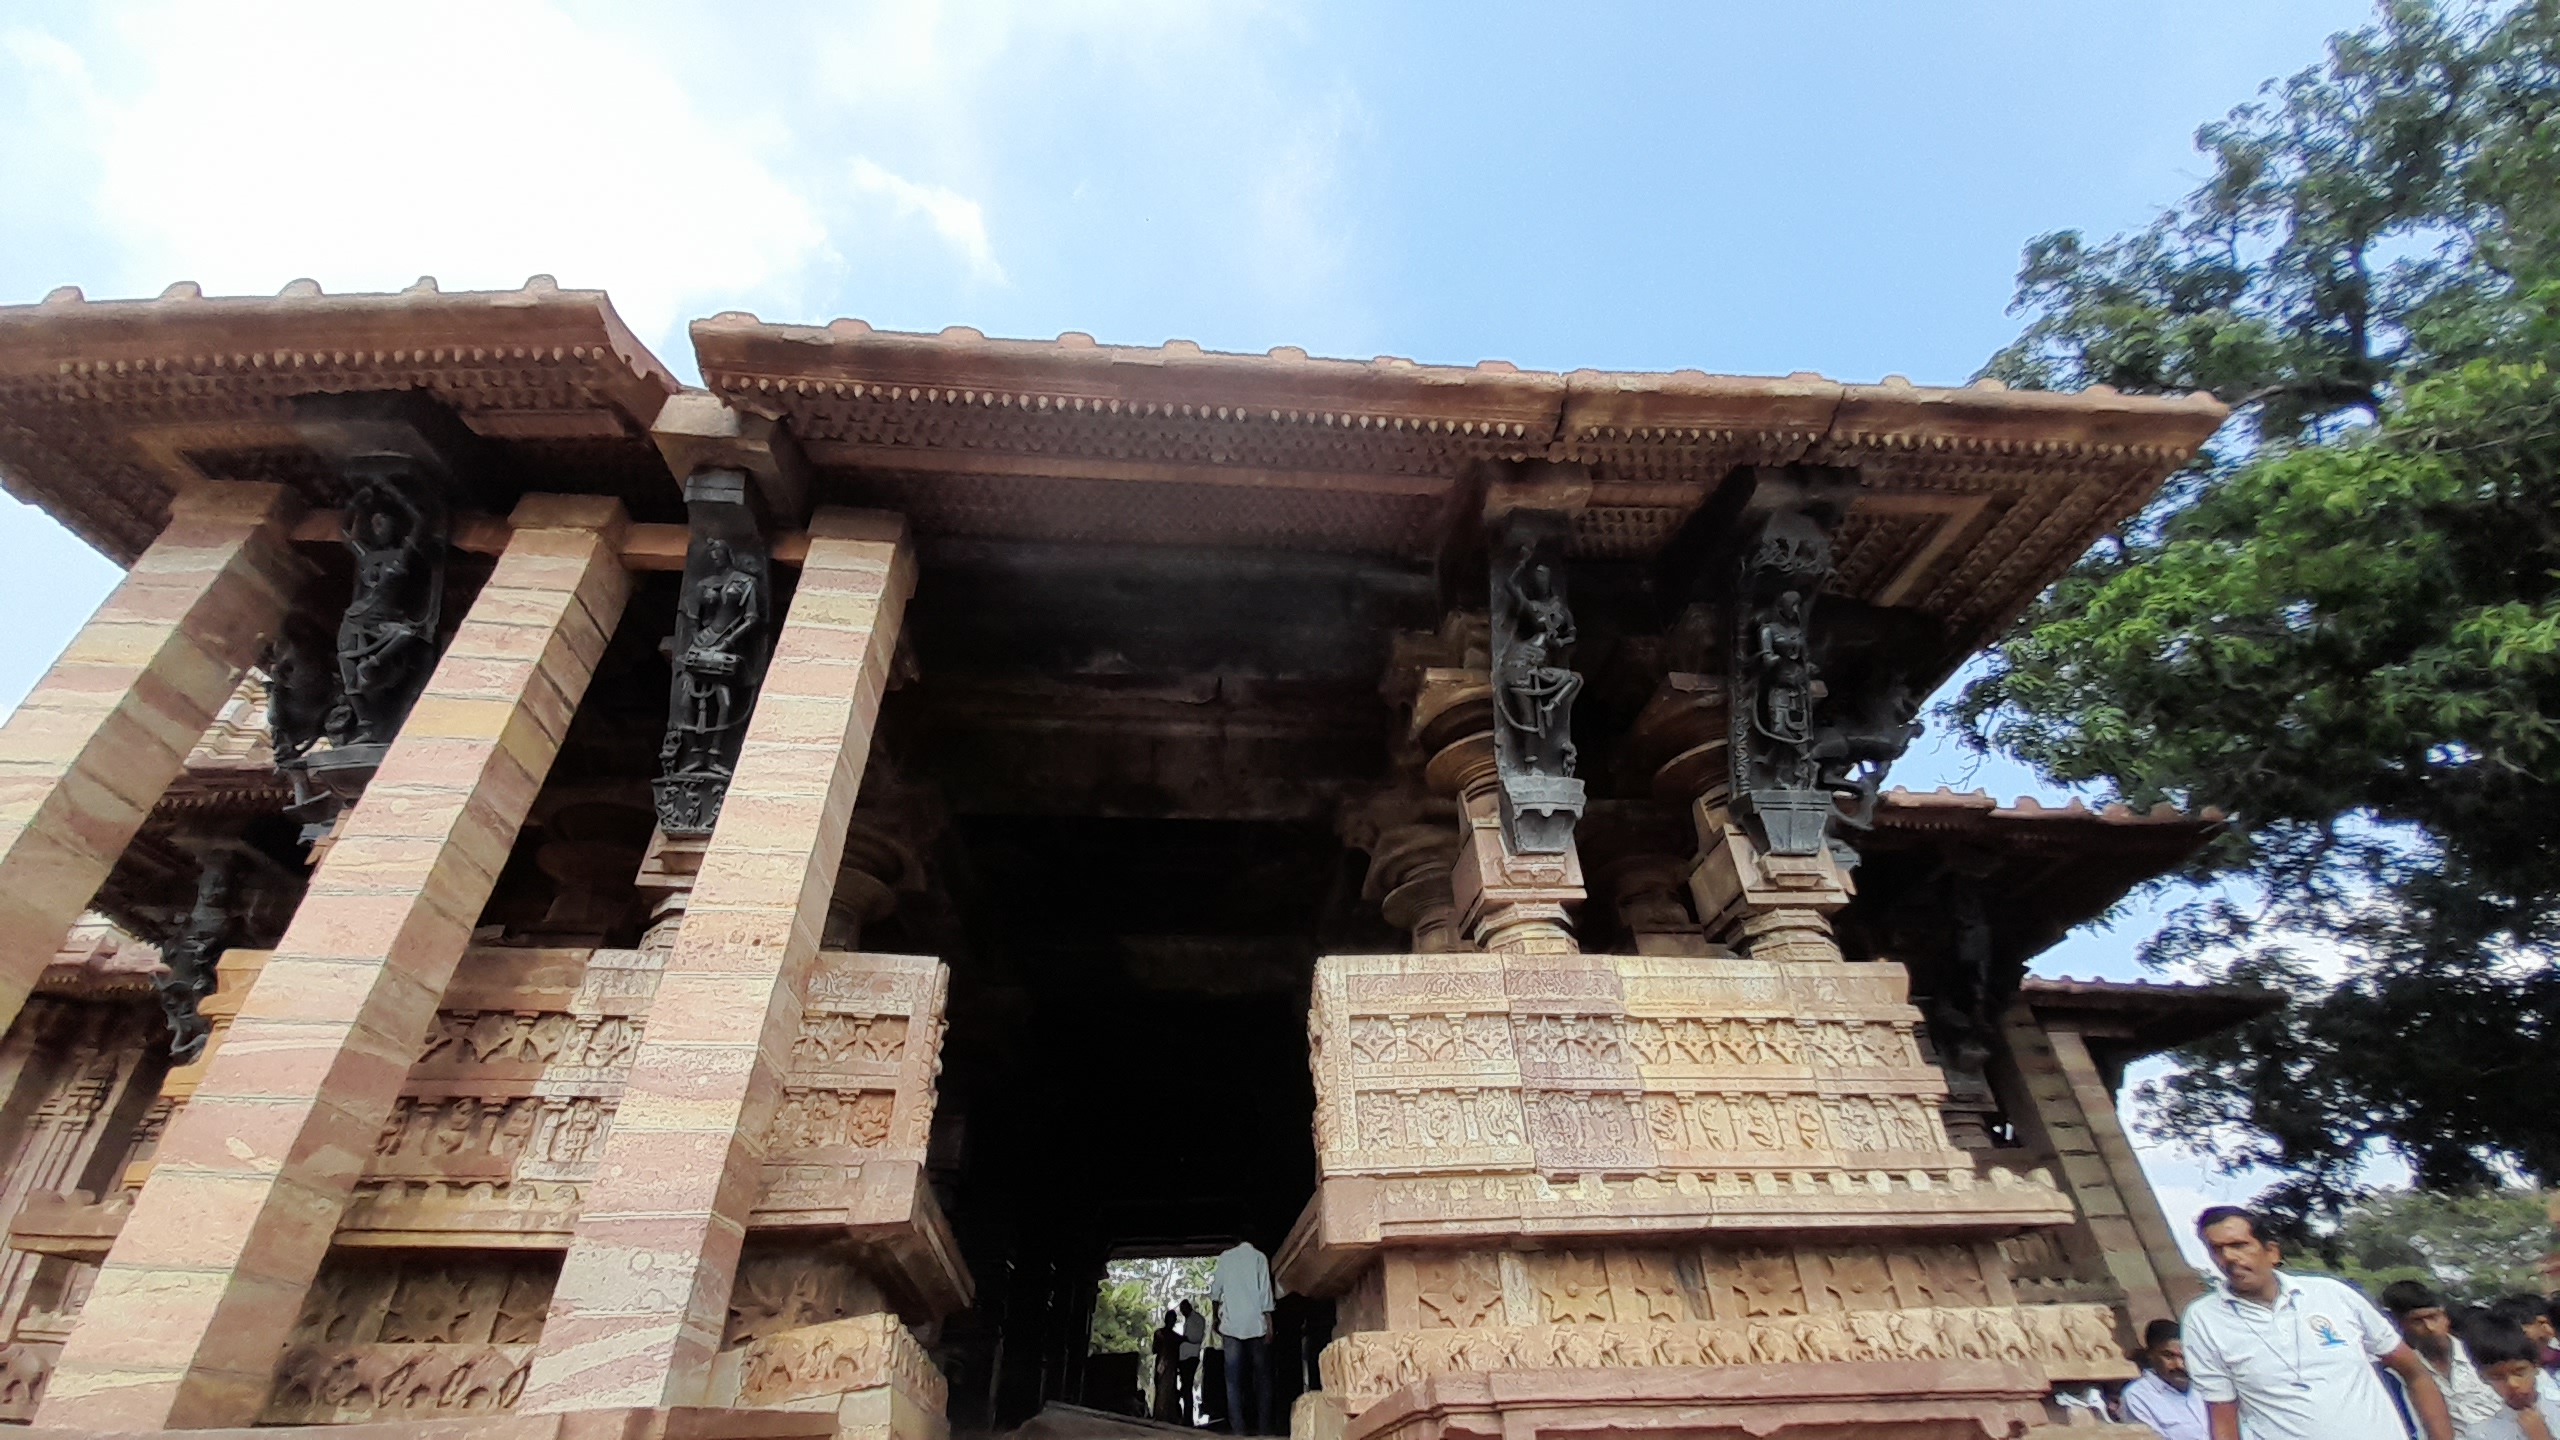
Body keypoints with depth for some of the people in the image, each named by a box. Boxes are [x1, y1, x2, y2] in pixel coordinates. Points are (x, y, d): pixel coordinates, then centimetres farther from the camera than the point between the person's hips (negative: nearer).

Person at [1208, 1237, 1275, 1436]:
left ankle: (1238, 1425, -5)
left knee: (1234, 1377, 2)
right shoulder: (1259, 1257, 3)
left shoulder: (1225, 1257, 9)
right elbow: (1265, 1293, -4)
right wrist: (1269, 1325, -3)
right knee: (1262, 1376, 8)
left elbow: (1215, 1291, 8)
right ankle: (1263, 1425, 3)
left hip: (1232, 1324, 1)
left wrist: (1217, 1318, 18)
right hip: (1256, 1323, -1)